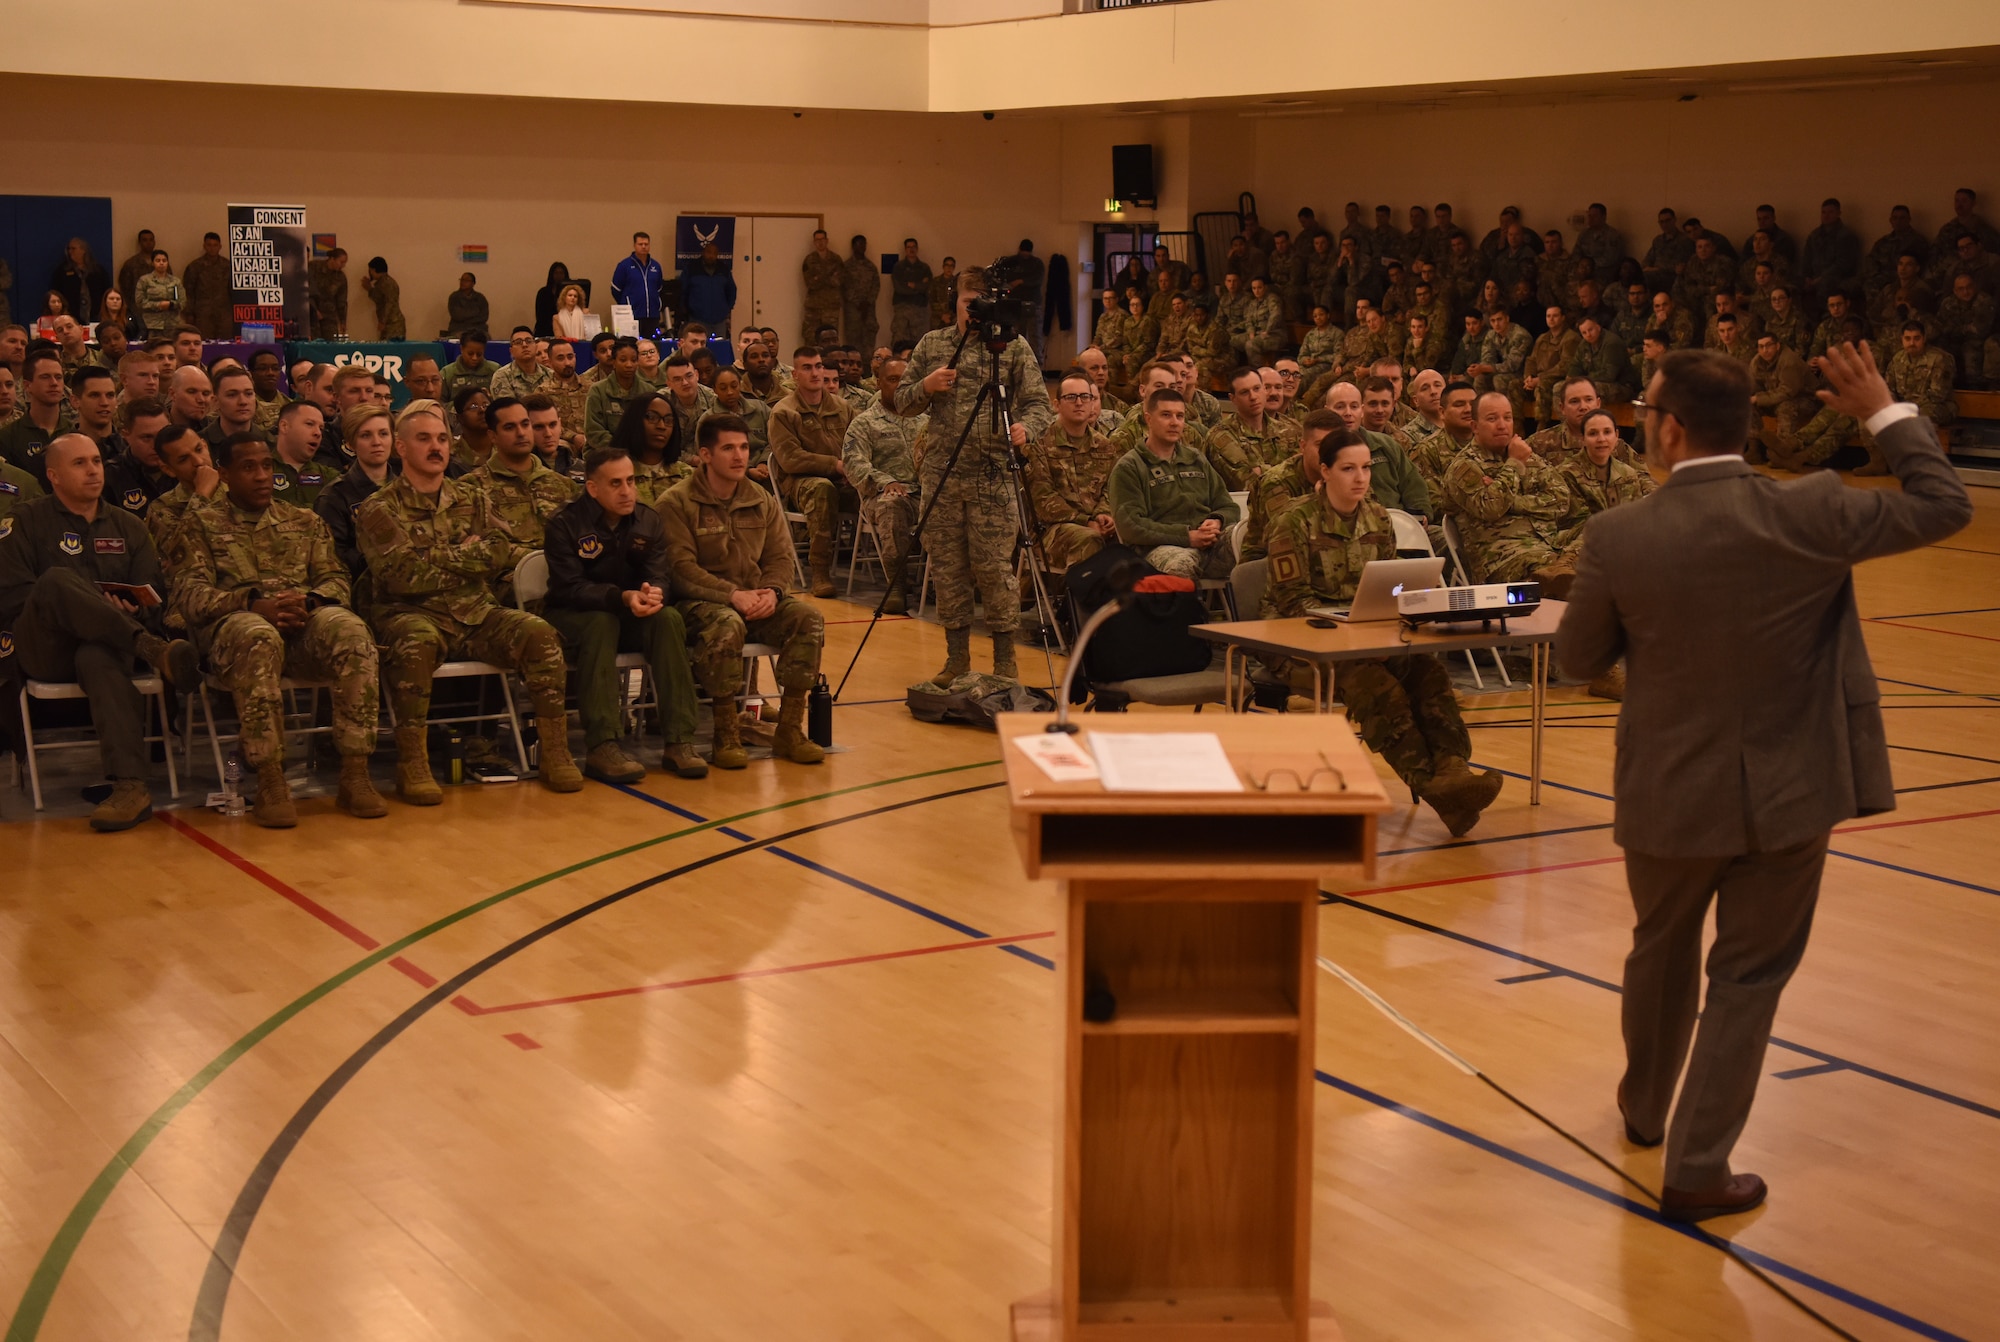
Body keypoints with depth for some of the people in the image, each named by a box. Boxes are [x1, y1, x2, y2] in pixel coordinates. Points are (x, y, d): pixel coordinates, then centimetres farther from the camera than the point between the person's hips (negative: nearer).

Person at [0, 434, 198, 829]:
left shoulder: (127, 527, 22)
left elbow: (156, 599, 13)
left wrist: (134, 609, -11)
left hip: (103, 642, 1)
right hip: (47, 648, -1)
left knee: (98, 658, -38)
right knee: (57, 580, -33)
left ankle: (130, 784, -54)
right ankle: (154, 649, -44)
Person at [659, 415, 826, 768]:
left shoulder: (762, 502, 12)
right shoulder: (677, 503, -6)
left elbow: (780, 558, 9)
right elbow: (680, 568, -15)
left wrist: (771, 592, -14)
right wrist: (734, 595, -24)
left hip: (755, 601, 5)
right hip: (698, 602, -5)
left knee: (807, 616, -21)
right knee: (726, 624, -38)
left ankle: (789, 729, -15)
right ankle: (725, 735, -26)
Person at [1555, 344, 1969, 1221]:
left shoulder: (1619, 538, -16)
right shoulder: (1810, 515, -17)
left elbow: (1578, 659, -1)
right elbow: (1944, 505, -3)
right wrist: (1885, 413, 7)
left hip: (1669, 792, 1)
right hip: (1788, 790, -1)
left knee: (1661, 952, 24)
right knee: (1747, 976, 10)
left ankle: (1644, 1109, 45)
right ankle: (1697, 1170, 12)